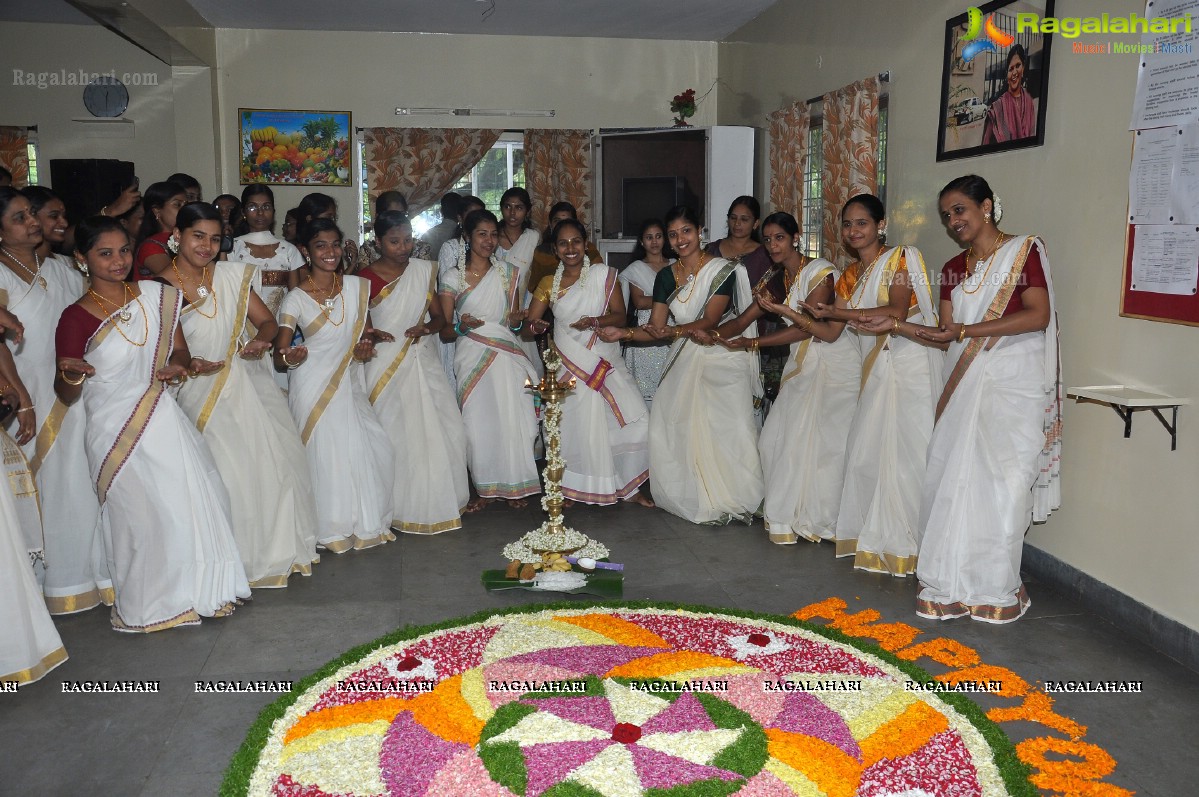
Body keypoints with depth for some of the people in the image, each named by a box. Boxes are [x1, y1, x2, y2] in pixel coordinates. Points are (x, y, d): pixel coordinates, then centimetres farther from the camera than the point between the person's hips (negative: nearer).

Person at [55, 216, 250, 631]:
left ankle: (199, 589, 26)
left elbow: (180, 349, 11)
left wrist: (178, 366, -11)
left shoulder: (155, 296, 1)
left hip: (165, 420, 4)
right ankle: (149, 604, 25)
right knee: (140, 517, 3)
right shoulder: (76, 318, -11)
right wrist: (71, 376, -29)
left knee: (196, 502, 5)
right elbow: (66, 396, -6)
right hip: (117, 432, -4)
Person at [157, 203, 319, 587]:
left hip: (247, 381, 4)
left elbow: (267, 320, 9)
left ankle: (279, 546, 19)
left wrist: (261, 340, -13)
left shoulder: (231, 275, 4)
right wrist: (187, 365, -21)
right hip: (200, 393, -4)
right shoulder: (162, 288, -6)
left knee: (278, 460, -1)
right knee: (227, 472, -10)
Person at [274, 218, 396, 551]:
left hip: (350, 382, 4)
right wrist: (290, 358, -32)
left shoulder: (357, 287, 4)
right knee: (326, 453, -2)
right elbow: (279, 356, -8)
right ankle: (333, 527, 19)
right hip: (314, 386, -4)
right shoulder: (296, 298, -7)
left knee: (375, 450, -1)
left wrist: (369, 341, -9)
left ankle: (366, 521, 20)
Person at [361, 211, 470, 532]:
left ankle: (439, 501, 18)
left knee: (444, 431, 1)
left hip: (423, 359, 4)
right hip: (386, 364, -4)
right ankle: (400, 506, 13)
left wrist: (426, 328, -12)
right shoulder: (367, 278, -6)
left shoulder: (423, 270, 5)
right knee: (394, 435, -2)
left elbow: (439, 316, 8)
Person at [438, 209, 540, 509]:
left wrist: (517, 322, -6)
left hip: (507, 355, 2)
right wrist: (461, 327, -19)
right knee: (477, 423, -5)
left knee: (512, 420, -1)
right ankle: (485, 488, 11)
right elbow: (444, 333, 2)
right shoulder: (451, 278, 2)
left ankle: (513, 486, 14)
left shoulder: (507, 273, 11)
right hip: (472, 358, -2)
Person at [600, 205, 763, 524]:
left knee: (727, 430, -11)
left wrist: (672, 331, -31)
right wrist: (622, 333, -10)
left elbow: (710, 321, -16)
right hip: (686, 360, 5)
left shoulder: (722, 270, -6)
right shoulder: (666, 277, 8)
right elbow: (655, 329, 7)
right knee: (673, 427, -4)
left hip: (724, 357, -4)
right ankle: (696, 498, 11)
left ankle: (734, 500, 3)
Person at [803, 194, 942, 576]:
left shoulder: (899, 258, -3)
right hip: (874, 369, 7)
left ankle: (903, 542, 2)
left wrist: (837, 312, -18)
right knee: (865, 451, 2)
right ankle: (873, 538, 13)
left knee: (902, 451, -7)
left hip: (909, 366, -6)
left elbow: (897, 310, -18)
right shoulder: (850, 276, 16)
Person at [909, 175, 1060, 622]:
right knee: (953, 480, -1)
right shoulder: (953, 270, 17)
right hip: (965, 384, 5)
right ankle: (953, 585, 5)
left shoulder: (1024, 250, 0)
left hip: (1013, 386, -5)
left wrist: (966, 330, -16)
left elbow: (1038, 316, -12)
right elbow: (946, 334, 11)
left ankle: (996, 588, 6)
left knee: (1004, 483, -6)